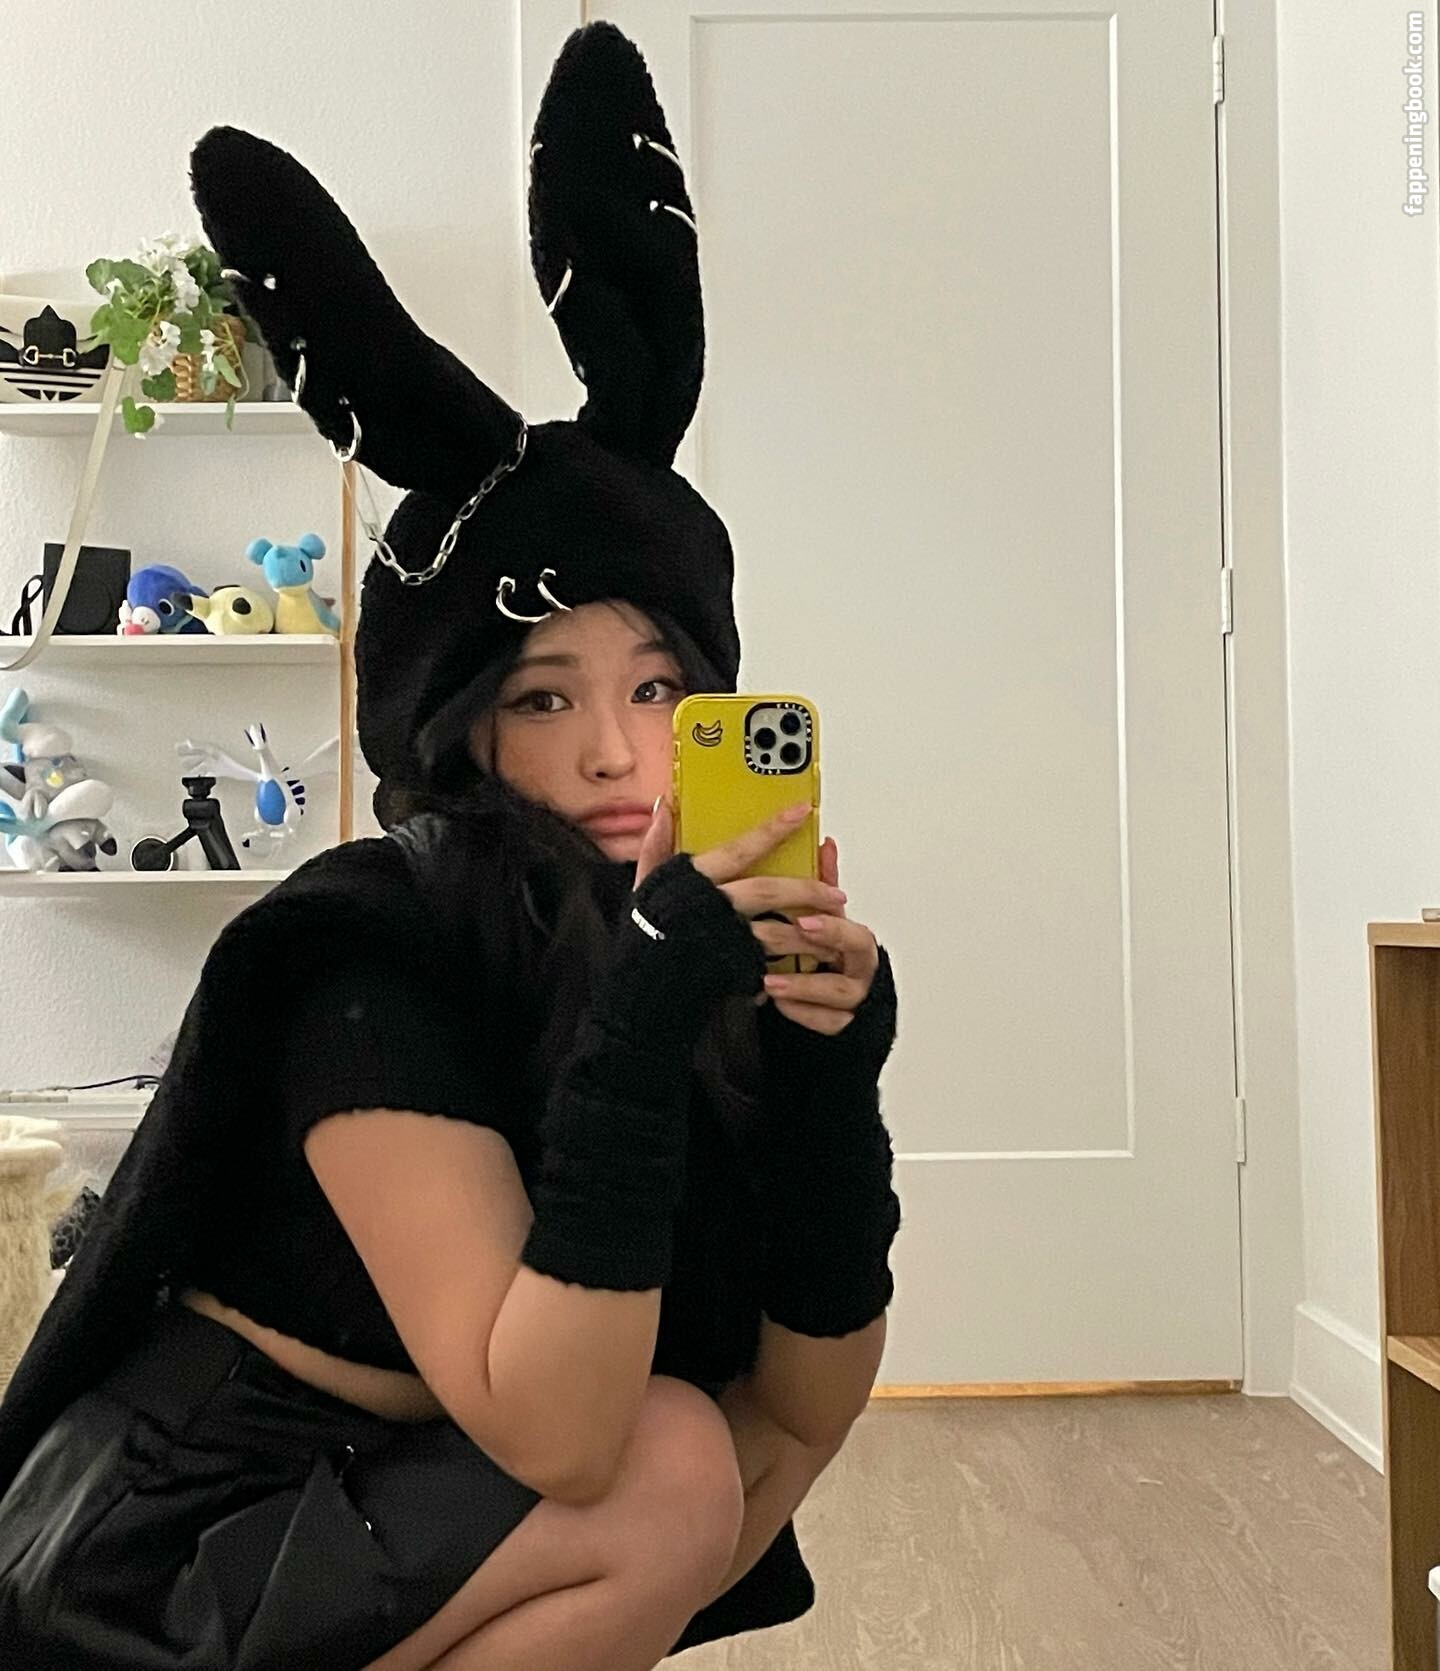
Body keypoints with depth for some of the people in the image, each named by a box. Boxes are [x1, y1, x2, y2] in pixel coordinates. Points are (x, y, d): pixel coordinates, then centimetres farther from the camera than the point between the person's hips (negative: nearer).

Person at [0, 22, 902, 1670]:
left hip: (410, 1498, 6)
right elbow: (552, 1437, -31)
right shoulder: (366, 960, -27)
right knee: (672, 1479, -23)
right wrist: (639, 1032, -39)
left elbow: (805, 1418, -9)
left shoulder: (731, 933, -10)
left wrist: (833, 1077, -24)